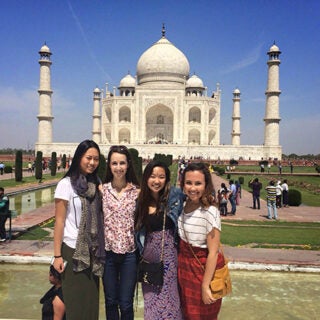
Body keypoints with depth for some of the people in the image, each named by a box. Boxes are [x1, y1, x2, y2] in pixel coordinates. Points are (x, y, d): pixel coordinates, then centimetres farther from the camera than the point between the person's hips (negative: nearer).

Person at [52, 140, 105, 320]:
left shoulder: (98, 183, 6)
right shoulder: (67, 184, -8)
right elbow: (59, 221, -8)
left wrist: (102, 248, 7)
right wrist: (57, 255, -10)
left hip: (94, 251, 4)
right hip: (73, 250, -4)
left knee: (92, 299, 10)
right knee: (76, 301, 5)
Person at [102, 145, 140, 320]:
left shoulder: (137, 191, -2)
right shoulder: (102, 189, -1)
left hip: (129, 252, -1)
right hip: (108, 251, 1)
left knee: (126, 304, 6)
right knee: (110, 302, 14)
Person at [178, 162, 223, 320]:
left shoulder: (210, 212, -23)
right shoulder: (183, 205, -3)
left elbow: (213, 252, -21)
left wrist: (205, 286, -20)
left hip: (204, 269, -6)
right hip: (184, 268, 6)